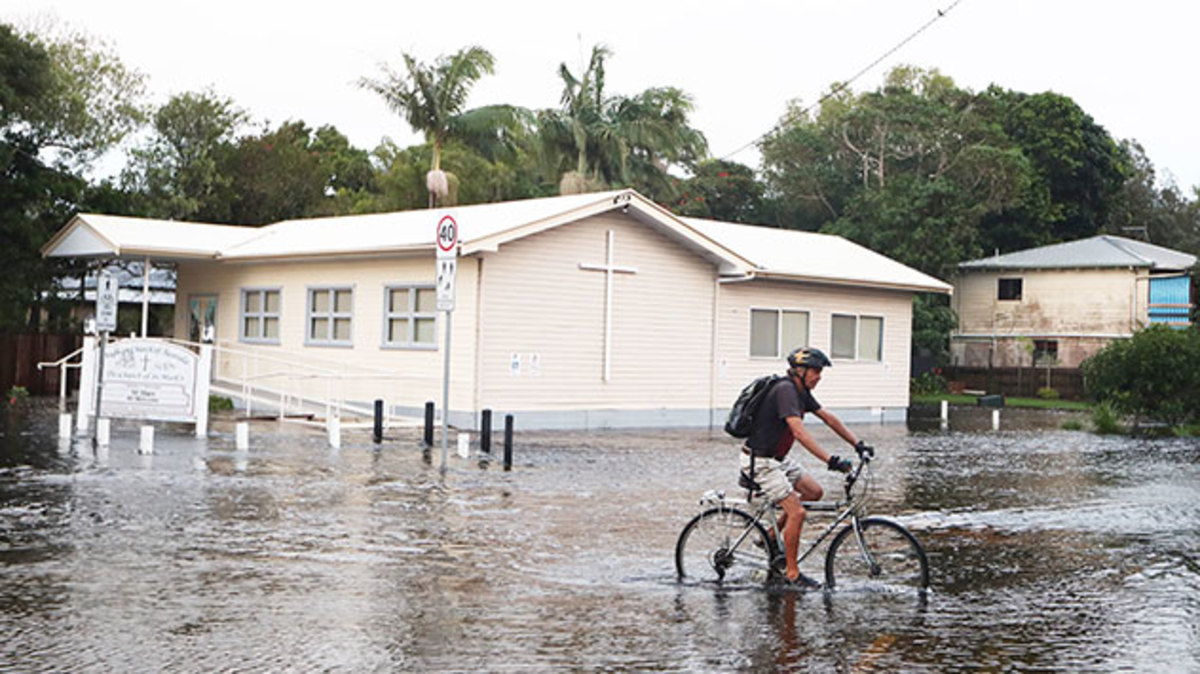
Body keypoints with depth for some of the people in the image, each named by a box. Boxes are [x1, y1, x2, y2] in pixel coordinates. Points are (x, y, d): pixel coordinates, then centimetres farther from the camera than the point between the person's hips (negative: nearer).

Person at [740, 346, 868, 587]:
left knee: (815, 491, 10)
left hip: (780, 457, 10)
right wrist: (831, 461, -39)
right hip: (760, 461, -10)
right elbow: (799, 433, -35)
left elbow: (829, 418, 14)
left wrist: (857, 444, 9)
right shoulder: (785, 390, -25)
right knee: (797, 512, -12)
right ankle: (792, 573, 0)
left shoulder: (801, 392, 5)